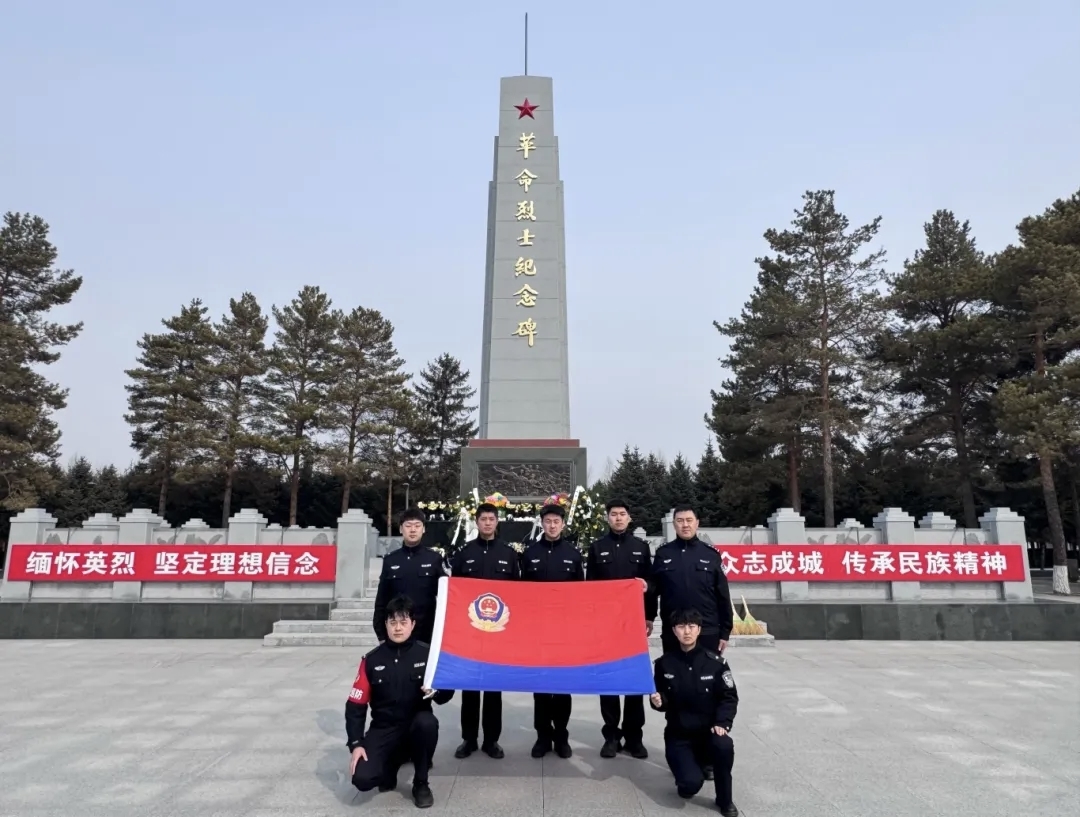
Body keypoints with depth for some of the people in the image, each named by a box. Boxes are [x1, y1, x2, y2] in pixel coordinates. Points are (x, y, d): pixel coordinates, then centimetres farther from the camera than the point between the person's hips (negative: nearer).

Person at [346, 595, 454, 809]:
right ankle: (393, 761, 15)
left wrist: (436, 691, -24)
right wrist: (356, 744, -9)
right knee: (362, 778, -22)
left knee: (427, 722, -35)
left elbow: (446, 694, 0)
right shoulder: (372, 660, -3)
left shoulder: (427, 654, -6)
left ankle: (421, 784, -8)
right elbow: (355, 705, 0)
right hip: (384, 729, 1)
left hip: (417, 725, -1)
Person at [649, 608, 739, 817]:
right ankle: (690, 766, 15)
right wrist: (658, 702, -19)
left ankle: (725, 800, -6)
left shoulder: (714, 661, -7)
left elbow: (729, 697, -3)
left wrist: (722, 723, -19)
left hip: (709, 731, 1)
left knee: (724, 746, -34)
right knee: (691, 784, -25)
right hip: (679, 735, 0)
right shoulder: (664, 664, -5)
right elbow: (664, 702, 4)